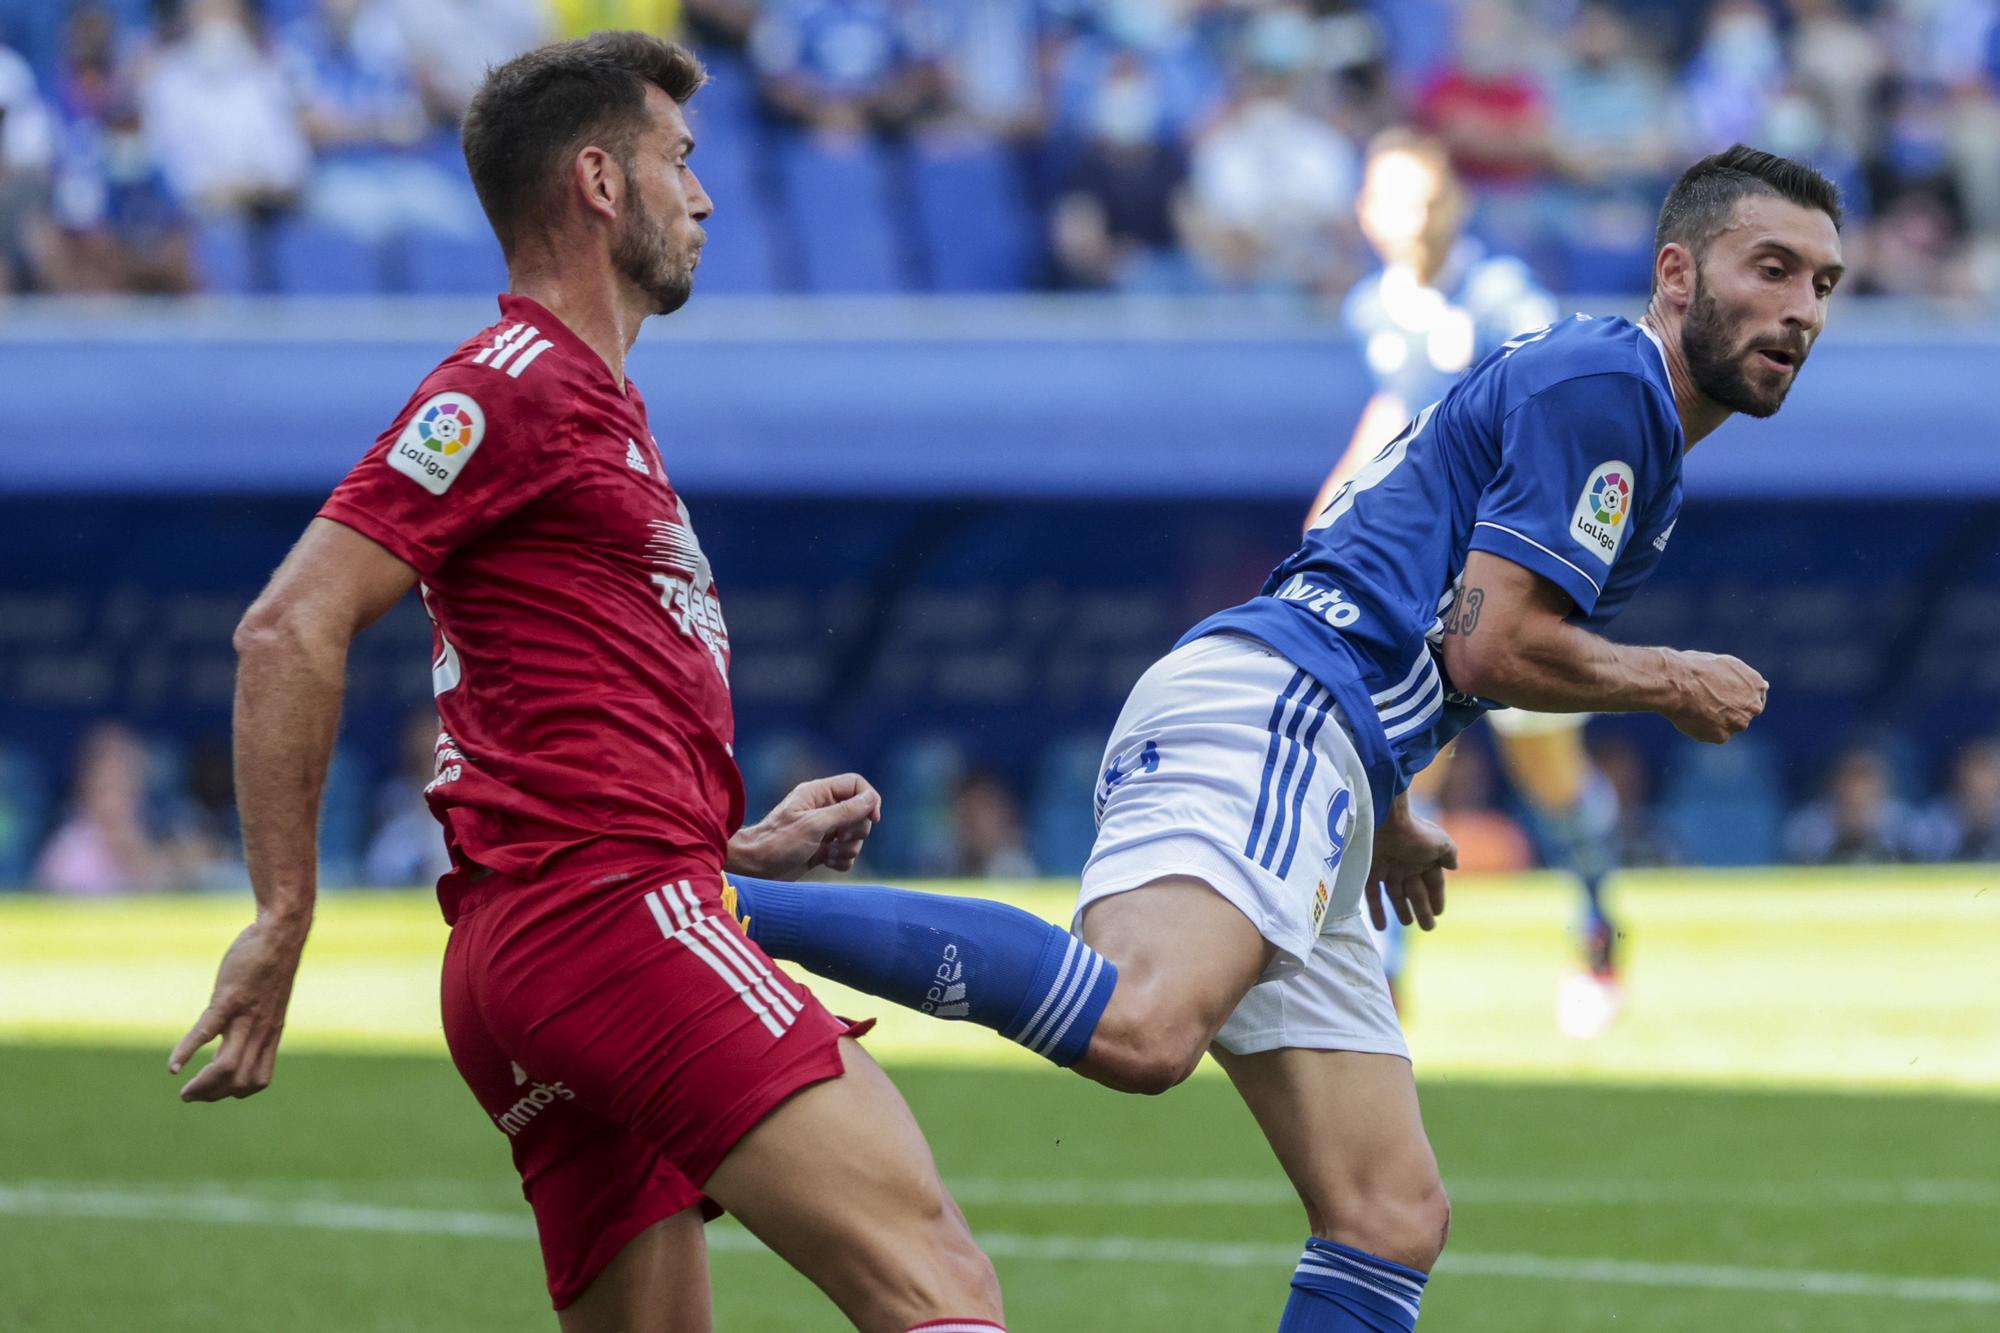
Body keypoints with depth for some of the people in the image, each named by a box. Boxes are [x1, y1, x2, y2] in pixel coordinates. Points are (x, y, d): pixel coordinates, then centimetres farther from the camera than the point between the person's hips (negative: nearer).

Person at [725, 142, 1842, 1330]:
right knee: (1140, 1031, -39)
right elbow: (1491, 646, -10)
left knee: (1396, 1220, 5)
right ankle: (706, 899, -44)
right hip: (1267, 711, -11)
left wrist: (1384, 818, 43)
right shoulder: (1605, 386, -2)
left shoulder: (1583, 379, 29)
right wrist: (1671, 683, 6)